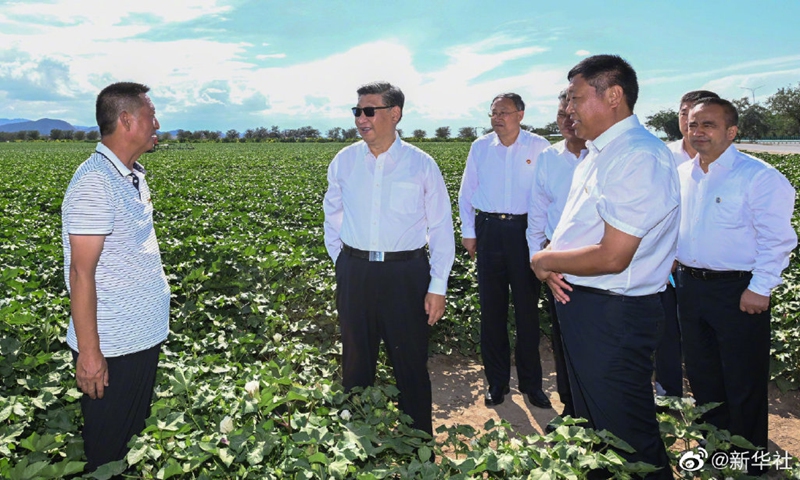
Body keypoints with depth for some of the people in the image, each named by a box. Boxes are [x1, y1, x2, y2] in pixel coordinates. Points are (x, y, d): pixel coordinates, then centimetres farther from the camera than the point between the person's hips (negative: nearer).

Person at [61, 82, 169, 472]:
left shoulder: (133, 176, 8)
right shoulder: (95, 183, -21)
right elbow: (81, 272, -21)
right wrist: (89, 353, -19)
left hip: (144, 334, 8)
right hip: (111, 347, -8)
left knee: (138, 434, 23)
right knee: (109, 452, 11)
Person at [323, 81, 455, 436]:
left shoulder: (421, 164, -3)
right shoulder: (343, 162, 5)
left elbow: (440, 227, -1)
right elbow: (333, 217, 19)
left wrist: (438, 287, -5)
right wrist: (341, 260, 10)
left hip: (405, 274, -2)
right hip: (354, 273, 3)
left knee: (411, 364, 7)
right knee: (356, 363, 15)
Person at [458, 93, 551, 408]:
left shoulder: (539, 147, 0)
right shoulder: (480, 147, 7)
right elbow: (466, 192, 12)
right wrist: (468, 232, 7)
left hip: (526, 231, -2)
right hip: (489, 230, 2)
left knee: (528, 306, 4)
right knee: (491, 307, 7)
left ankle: (531, 382, 20)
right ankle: (497, 380, 21)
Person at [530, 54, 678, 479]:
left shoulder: (639, 157, -22)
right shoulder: (598, 153, 11)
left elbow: (612, 258, -27)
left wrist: (544, 261, -12)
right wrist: (554, 265, -1)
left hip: (614, 314, -10)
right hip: (578, 301, 10)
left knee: (627, 440, 7)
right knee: (592, 426, 26)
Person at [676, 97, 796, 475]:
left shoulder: (759, 176, -13)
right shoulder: (682, 175, 8)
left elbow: (776, 238, -14)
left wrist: (760, 289, -16)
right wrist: (671, 260, 13)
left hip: (738, 291, -7)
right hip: (690, 285, 7)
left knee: (744, 383, 5)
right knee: (702, 374, 19)